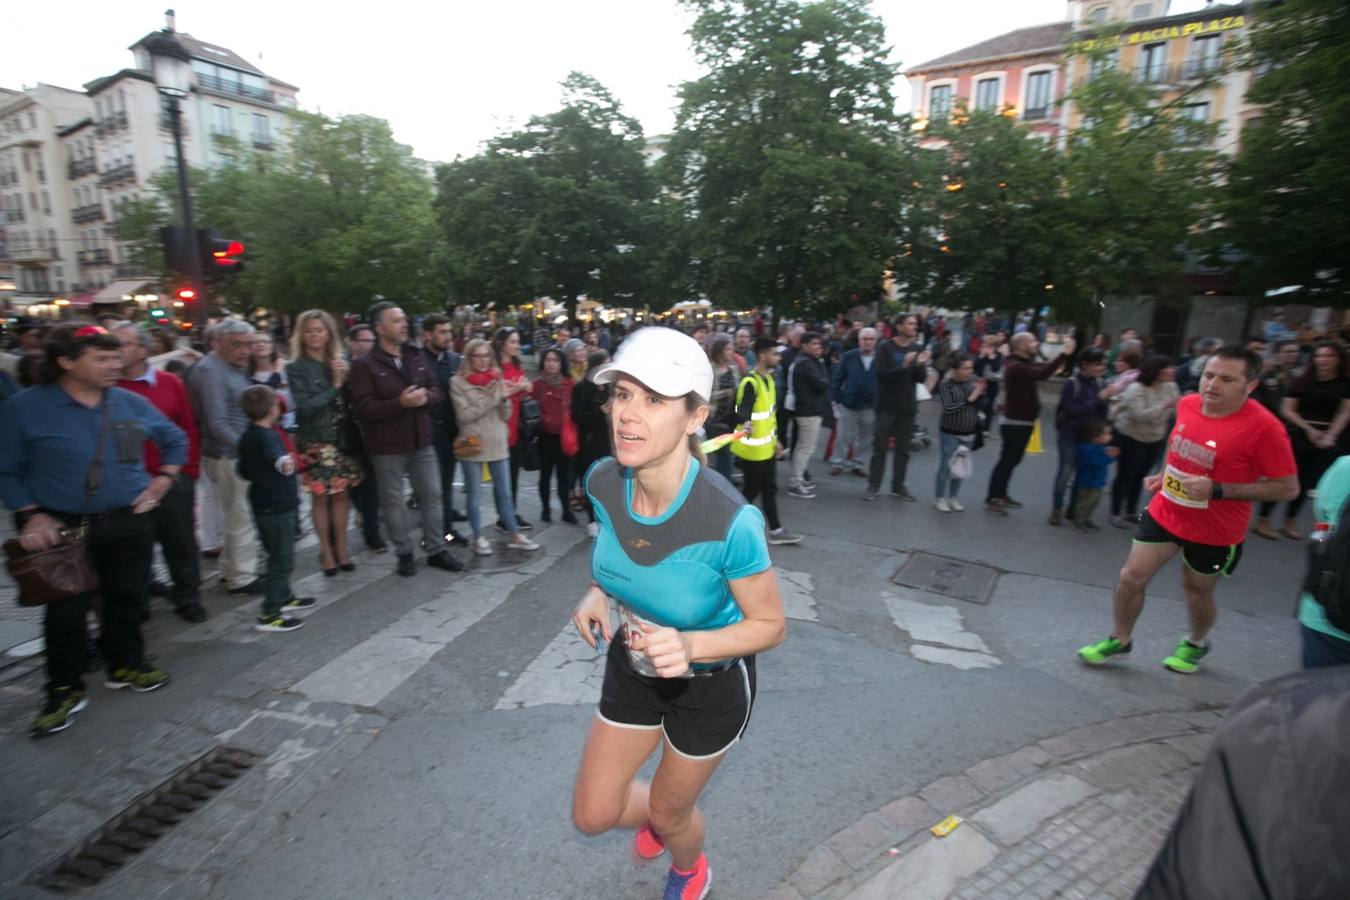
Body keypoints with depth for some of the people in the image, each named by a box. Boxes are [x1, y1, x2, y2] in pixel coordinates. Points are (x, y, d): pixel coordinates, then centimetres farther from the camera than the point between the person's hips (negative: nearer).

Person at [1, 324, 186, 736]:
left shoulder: (131, 403, 1)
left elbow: (175, 440, 16)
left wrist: (162, 479, 6)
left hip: (130, 522, 3)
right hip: (63, 529, -3)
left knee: (126, 598, 14)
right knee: (66, 611, 3)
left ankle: (126, 664, 34)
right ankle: (65, 690, 22)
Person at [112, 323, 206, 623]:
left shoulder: (170, 383, 0)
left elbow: (189, 430, 2)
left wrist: (189, 471, -1)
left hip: (172, 481, 0)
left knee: (181, 543, 10)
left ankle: (188, 599, 26)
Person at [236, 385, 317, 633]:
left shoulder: (247, 438, 9)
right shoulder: (267, 436, -20)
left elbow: (245, 472, 21)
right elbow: (272, 452, -45)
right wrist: (282, 461, -66)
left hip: (263, 506, 10)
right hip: (278, 507, -10)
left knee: (278, 556, 23)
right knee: (282, 560, -3)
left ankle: (284, 598, 38)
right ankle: (269, 615, 0)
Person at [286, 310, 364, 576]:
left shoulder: (339, 364, 7)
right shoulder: (296, 368, -3)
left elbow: (350, 402, 7)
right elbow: (305, 406, -11)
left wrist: (345, 380, -9)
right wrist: (334, 387, -10)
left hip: (341, 439, 3)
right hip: (315, 442, -3)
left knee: (341, 495, 7)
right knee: (320, 497, 3)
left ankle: (341, 549, 18)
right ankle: (327, 552, 15)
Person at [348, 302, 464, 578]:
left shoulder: (416, 356, 8)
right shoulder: (364, 365, -10)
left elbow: (436, 390, 9)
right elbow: (363, 408, -17)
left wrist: (426, 396, -14)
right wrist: (400, 403, -27)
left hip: (421, 442, 5)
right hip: (387, 448, -5)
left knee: (432, 496, 10)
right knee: (393, 502, 7)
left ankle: (436, 551, 23)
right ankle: (405, 554, 23)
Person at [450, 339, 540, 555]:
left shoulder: (497, 379, 8)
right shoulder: (458, 382, -4)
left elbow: (506, 416, 7)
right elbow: (464, 415, -13)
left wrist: (505, 398, -12)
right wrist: (492, 398, -16)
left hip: (498, 444, 4)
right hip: (473, 445, -4)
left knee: (504, 493, 11)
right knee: (473, 494, 6)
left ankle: (514, 535, 20)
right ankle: (478, 538, 18)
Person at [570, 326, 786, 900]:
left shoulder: (730, 522, -37)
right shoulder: (602, 482, -20)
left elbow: (771, 625, -21)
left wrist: (689, 646, -36)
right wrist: (598, 593, -14)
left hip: (710, 682, -4)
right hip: (632, 666, 5)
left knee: (668, 813, 22)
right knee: (592, 814, 17)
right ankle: (661, 816, 54)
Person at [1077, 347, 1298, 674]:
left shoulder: (1264, 427, -23)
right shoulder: (1187, 404, -6)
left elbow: (1288, 487, -20)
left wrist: (1217, 490, -28)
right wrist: (1163, 475, 4)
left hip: (1214, 532, -4)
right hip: (1164, 512, 4)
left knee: (1196, 591, 16)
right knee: (1131, 578, 4)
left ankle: (1195, 644, 47)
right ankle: (1119, 640, 26)